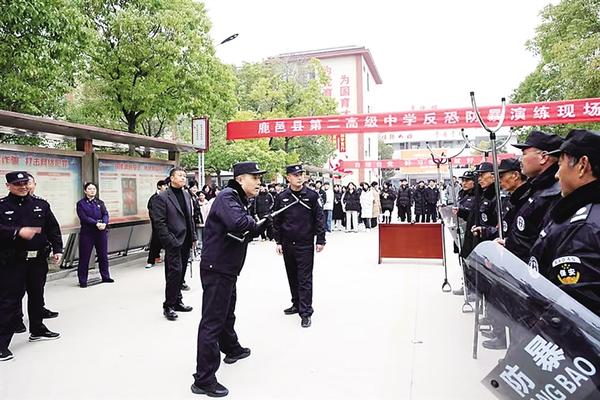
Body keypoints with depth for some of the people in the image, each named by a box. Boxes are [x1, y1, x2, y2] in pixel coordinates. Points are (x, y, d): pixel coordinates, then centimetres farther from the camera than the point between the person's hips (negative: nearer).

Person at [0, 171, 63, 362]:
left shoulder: (41, 205, 6)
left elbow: (53, 228, 7)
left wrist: (57, 249, 2)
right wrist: (18, 232, -28)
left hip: (38, 259, 5)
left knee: (37, 295, 18)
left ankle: (37, 330, 35)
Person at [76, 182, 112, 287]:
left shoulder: (100, 202, 13)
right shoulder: (81, 203, 1)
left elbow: (106, 214, 2)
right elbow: (84, 217, -11)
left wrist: (104, 223, -18)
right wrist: (96, 223, -21)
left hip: (101, 232, 4)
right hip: (86, 232, -4)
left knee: (103, 255, 10)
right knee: (84, 256, 0)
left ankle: (105, 276, 23)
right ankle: (83, 280, 8)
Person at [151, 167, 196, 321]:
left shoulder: (186, 195, 14)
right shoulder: (163, 197, -8)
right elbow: (159, 222, -12)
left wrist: (193, 236, 13)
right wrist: (170, 240, -16)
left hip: (185, 242, 7)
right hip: (173, 242, -7)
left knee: (181, 272, 13)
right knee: (175, 271, -8)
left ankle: (177, 302, 25)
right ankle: (168, 306, 5)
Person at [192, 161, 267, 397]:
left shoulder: (239, 200, 14)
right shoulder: (228, 196, -17)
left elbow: (245, 234, 15)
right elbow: (237, 223, -37)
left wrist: (260, 228, -3)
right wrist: (256, 223, -18)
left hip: (227, 269, 10)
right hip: (217, 268, -10)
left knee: (227, 312, 28)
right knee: (212, 321, -5)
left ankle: (231, 349, 51)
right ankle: (204, 380, 3)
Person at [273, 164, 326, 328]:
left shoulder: (312, 196, -4)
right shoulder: (282, 198, 3)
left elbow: (319, 219, -3)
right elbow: (277, 221, 8)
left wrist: (320, 240, -7)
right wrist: (278, 242, 5)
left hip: (305, 245, -4)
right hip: (287, 245, 4)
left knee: (305, 279, -2)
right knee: (292, 277, 15)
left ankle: (306, 312, 3)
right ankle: (296, 304, 31)